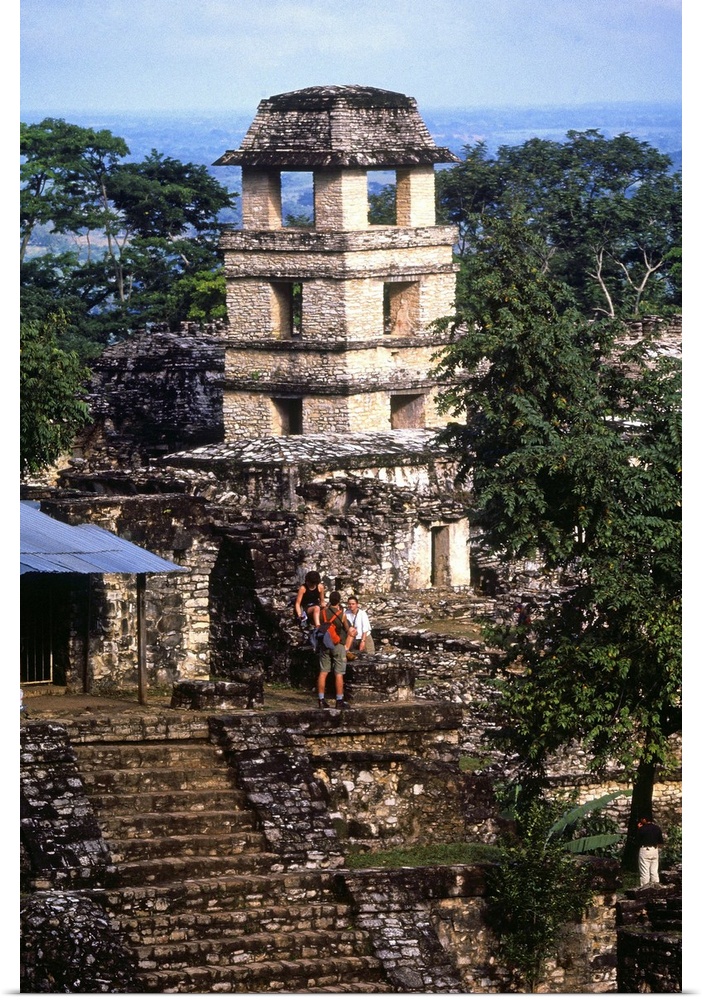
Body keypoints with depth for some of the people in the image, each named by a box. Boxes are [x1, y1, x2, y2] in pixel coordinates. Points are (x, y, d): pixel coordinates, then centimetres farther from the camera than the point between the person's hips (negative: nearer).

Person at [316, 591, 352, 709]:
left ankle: (321, 700, 5)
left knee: (323, 672, 6)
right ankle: (340, 701, -3)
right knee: (339, 674, -2)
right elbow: (347, 630, 1)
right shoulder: (342, 615, -10)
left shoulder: (324, 612, -2)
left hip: (324, 645, 4)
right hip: (338, 645, -4)